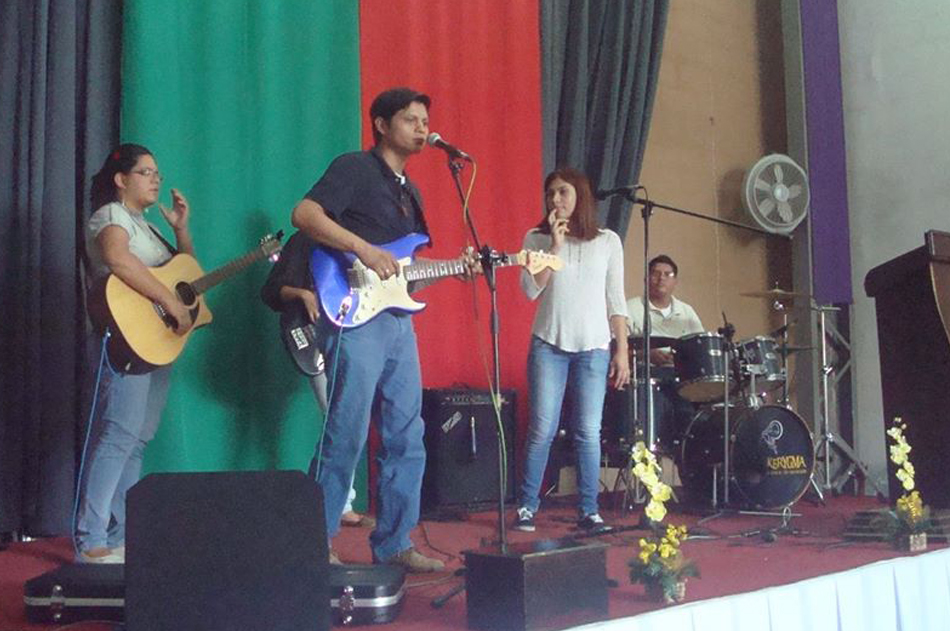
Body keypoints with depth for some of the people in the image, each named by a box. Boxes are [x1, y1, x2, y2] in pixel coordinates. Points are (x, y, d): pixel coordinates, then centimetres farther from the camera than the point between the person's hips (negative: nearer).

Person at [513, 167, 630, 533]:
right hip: (548, 345, 0)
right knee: (542, 430, -3)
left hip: (594, 348, 1)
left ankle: (589, 511, 8)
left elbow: (616, 301, 7)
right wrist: (555, 244, -10)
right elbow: (531, 290, -6)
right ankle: (526, 507, 8)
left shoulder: (608, 241, 8)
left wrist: (623, 350, 1)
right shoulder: (537, 238, 6)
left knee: (589, 432, -1)